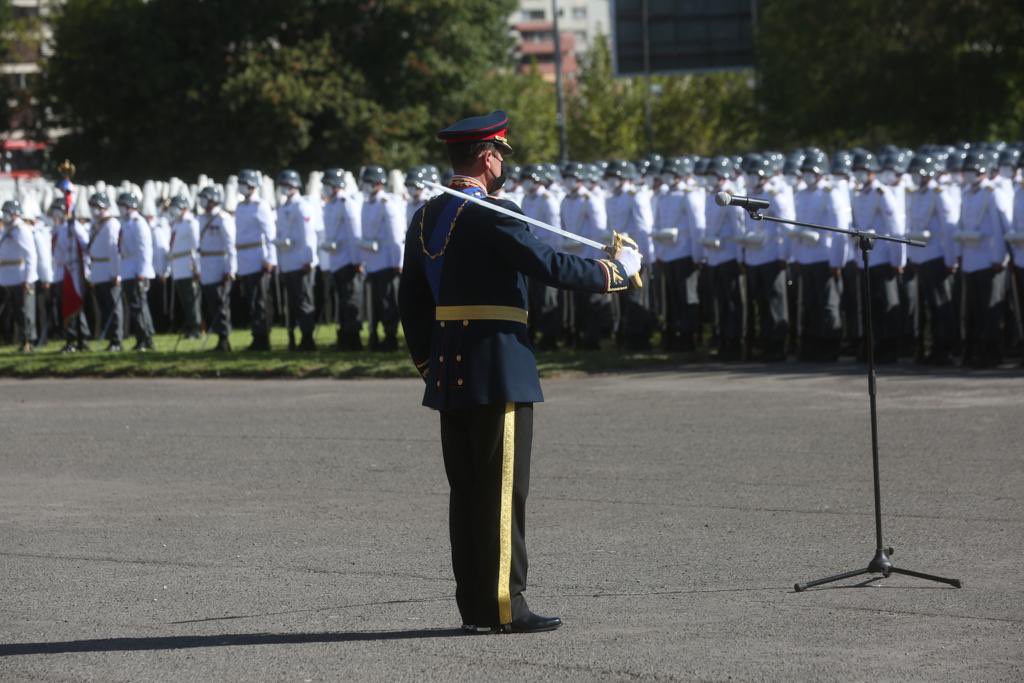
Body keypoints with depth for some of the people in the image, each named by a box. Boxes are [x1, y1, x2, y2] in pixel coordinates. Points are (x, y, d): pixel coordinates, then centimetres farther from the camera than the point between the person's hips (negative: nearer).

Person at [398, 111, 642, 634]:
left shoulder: (425, 218, 11)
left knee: (465, 490, 10)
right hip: (497, 372, -8)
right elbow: (551, 266, -18)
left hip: (448, 374, 8)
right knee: (503, 489, -4)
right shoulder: (491, 215, -14)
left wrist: (427, 364, 23)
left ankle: (474, 605, 13)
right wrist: (618, 269, -5)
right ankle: (503, 605, -3)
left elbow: (410, 302, 15)